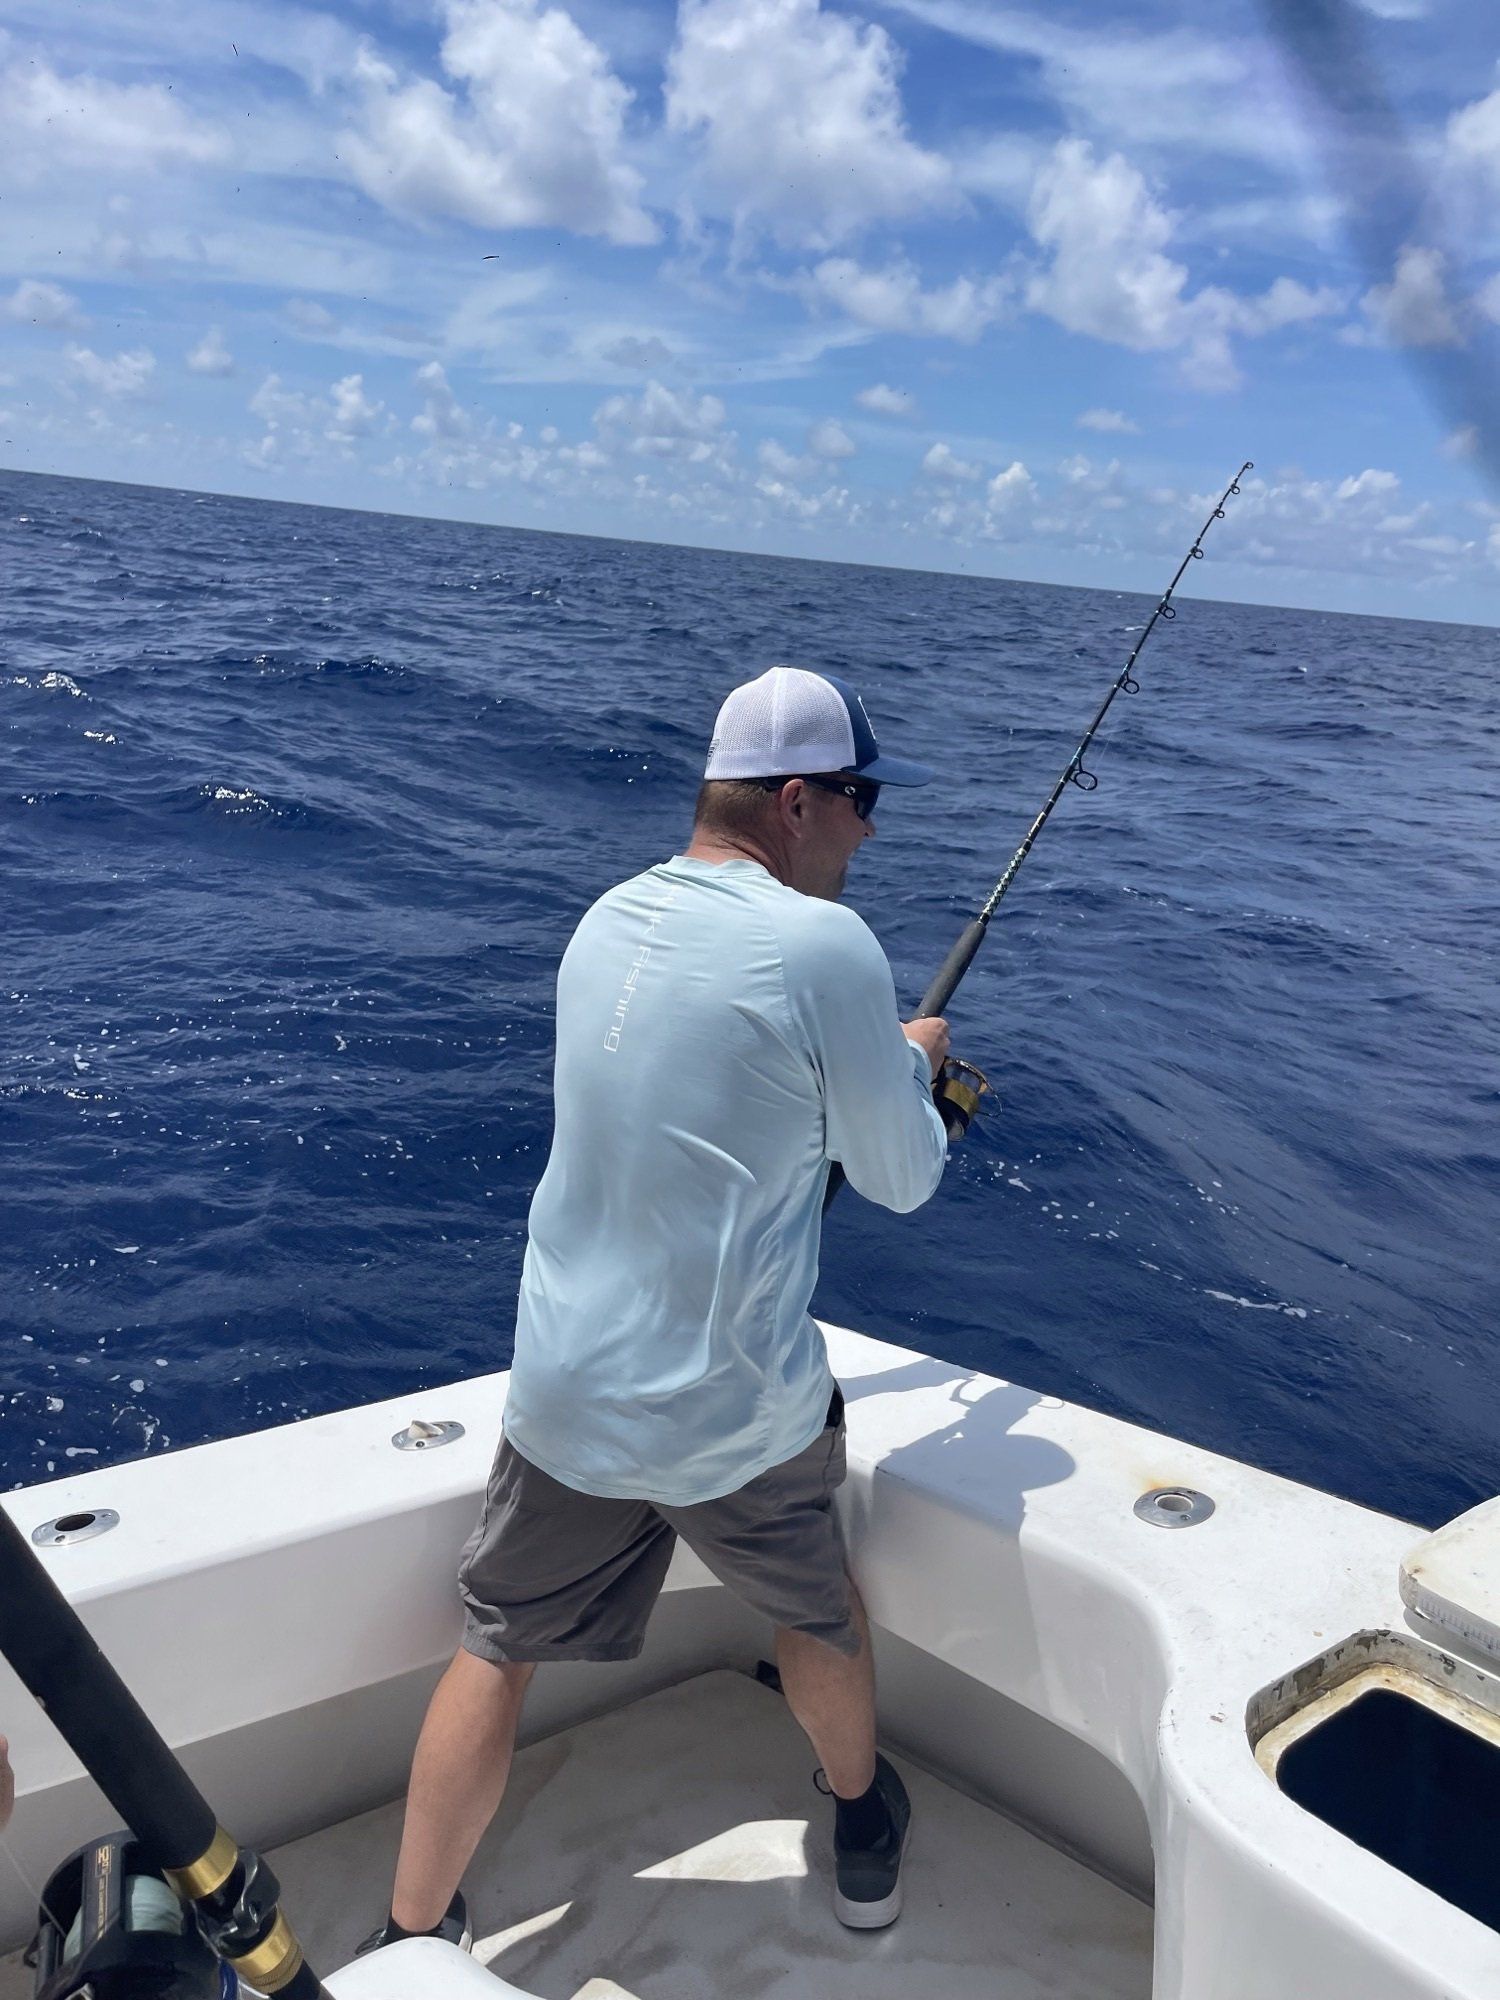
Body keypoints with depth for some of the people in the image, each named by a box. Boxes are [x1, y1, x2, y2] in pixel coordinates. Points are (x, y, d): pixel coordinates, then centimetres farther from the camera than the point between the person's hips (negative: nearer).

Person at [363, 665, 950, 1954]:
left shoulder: (608, 920, 2)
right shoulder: (823, 945, -19)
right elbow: (903, 1179, -7)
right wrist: (914, 1064, 13)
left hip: (563, 1398, 4)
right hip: (737, 1416, -4)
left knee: (501, 1650, 20)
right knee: (819, 1612, 25)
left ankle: (409, 1942, 29)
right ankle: (865, 1833, 50)